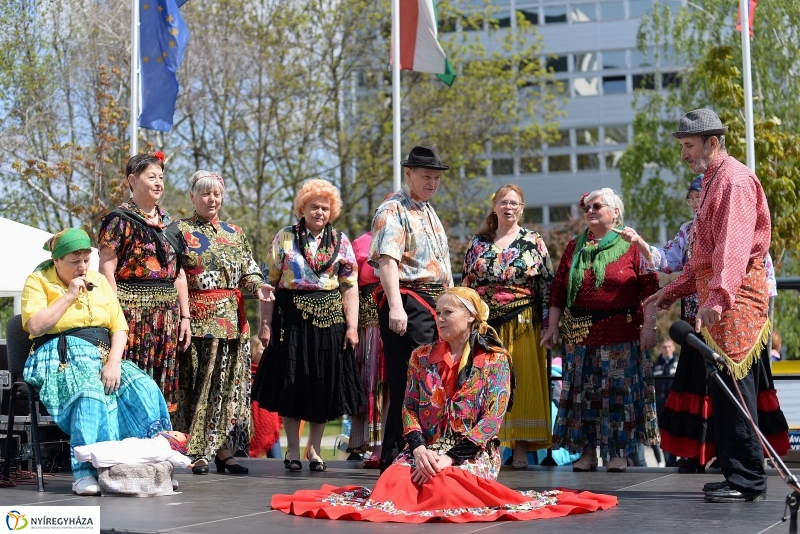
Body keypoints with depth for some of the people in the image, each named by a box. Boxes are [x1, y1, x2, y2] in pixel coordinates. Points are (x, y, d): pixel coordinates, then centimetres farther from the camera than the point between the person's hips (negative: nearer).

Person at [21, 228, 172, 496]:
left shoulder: (99, 281, 17)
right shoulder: (38, 281, 4)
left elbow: (119, 327, 10)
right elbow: (35, 327, -10)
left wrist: (114, 362, -8)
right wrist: (69, 296, -11)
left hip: (102, 356, 5)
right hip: (62, 358, -5)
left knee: (145, 388, -24)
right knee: (91, 392, -38)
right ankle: (84, 473, -39)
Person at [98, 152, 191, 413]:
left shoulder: (168, 222, 17)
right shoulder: (120, 220, -3)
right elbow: (106, 269, -9)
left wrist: (185, 316, 12)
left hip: (167, 315, 6)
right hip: (133, 311, -6)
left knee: (163, 385, 6)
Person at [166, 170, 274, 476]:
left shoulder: (235, 233, 18)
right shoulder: (179, 231, 5)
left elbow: (249, 271, 15)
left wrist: (258, 287, -7)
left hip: (232, 319, 5)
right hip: (197, 320, -5)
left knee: (230, 384, 4)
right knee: (197, 384, -7)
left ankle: (224, 451, 9)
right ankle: (198, 453, -4)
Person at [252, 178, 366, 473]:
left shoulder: (341, 241, 8)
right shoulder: (285, 238, 3)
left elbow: (350, 286, 4)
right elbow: (270, 282, 1)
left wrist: (352, 326, -4)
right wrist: (266, 324, -6)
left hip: (328, 320, 1)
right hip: (291, 318, -1)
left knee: (324, 385, 3)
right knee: (291, 383, 1)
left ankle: (315, 449, 14)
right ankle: (292, 449, 11)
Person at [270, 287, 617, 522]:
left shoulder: (495, 359, 0)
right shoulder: (421, 357, 12)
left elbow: (493, 418, -9)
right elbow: (409, 409, 6)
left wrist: (450, 458, -18)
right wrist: (419, 449, -15)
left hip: (474, 452, -2)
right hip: (426, 449, 2)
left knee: (445, 487, -35)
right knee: (394, 483, -30)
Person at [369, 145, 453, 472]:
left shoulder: (429, 212, 22)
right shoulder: (393, 211, -7)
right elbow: (388, 260, -19)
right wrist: (395, 306, -30)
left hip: (436, 304, 9)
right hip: (409, 303, -9)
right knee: (408, 385, -9)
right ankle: (395, 462, -6)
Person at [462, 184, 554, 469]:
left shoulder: (534, 243, 4)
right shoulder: (478, 243, 11)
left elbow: (547, 285, 1)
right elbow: (466, 283, 13)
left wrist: (547, 325, -5)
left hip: (522, 325, -2)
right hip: (484, 324, 2)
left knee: (522, 383, -3)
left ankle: (521, 448, 1)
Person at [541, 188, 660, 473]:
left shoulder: (631, 246, 0)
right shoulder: (575, 248, 13)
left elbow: (649, 288, -4)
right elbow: (558, 290, 12)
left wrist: (649, 326, -11)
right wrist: (553, 326, 7)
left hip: (622, 333, -4)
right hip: (581, 333, 4)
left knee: (619, 390, -1)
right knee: (583, 391, 4)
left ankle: (618, 451, 7)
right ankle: (587, 451, 11)